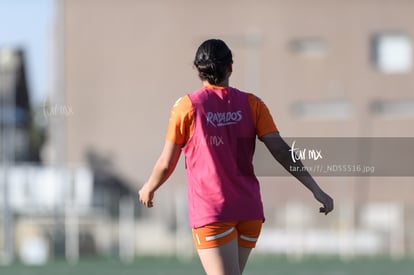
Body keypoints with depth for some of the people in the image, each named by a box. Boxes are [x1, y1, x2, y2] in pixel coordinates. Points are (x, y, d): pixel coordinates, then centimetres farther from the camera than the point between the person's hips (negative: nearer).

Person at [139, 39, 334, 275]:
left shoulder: (186, 107, -3)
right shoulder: (251, 104, 3)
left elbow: (167, 164, 2)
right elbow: (281, 150, -5)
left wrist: (149, 189, 23)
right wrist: (316, 190, -5)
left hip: (209, 211, -4)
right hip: (250, 211, 4)